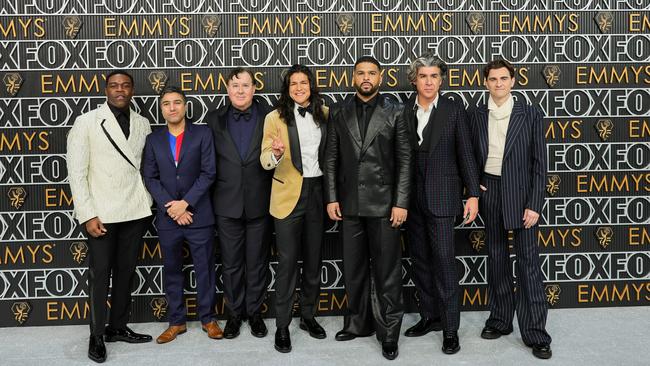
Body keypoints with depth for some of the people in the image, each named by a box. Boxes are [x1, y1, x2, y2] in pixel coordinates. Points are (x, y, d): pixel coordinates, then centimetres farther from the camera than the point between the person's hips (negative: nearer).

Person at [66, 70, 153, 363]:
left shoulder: (142, 124, 7)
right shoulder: (86, 123, -4)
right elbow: (76, 173, -7)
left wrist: (148, 204, 5)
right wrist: (87, 215, -13)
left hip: (135, 212, 4)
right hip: (101, 214, -4)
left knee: (125, 272, 13)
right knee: (99, 275, 4)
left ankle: (118, 327, 28)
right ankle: (97, 336, 18)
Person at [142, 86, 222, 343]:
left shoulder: (202, 134, 0)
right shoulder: (153, 140, 8)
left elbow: (208, 173, -6)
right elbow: (150, 178, 3)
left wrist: (185, 203, -13)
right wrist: (171, 207, -10)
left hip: (198, 215, -2)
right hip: (167, 217, 2)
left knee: (204, 269, 6)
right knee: (172, 271, 11)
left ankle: (208, 318, 21)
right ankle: (176, 321, 23)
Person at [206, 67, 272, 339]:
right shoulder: (214, 120, 2)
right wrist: (209, 199, 0)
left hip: (259, 204, -1)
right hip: (227, 205, 1)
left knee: (258, 263, 10)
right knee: (231, 264, 10)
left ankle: (254, 312, 27)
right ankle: (234, 313, 26)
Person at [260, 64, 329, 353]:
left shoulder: (324, 113, 6)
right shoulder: (275, 118, -3)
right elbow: (265, 161, -7)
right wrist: (276, 153, -31)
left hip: (317, 191, 3)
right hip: (288, 194, -3)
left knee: (313, 259, 13)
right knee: (288, 262, 0)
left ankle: (308, 315, 30)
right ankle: (282, 326, 11)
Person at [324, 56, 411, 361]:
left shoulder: (394, 113, 0)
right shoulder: (339, 114, 7)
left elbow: (405, 161, -2)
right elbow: (331, 159, 7)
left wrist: (401, 203, -8)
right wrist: (331, 198, 0)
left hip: (383, 203, -2)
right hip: (349, 204, 3)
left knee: (387, 271, 3)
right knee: (353, 269, 12)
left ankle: (389, 332, 14)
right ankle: (358, 323, 28)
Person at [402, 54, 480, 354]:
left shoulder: (454, 111, -1)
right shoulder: (403, 112, 5)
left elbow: (465, 154, -2)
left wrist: (473, 195, -6)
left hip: (441, 195, -4)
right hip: (412, 197, 4)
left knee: (444, 260, -5)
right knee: (420, 260, 11)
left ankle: (450, 328, 4)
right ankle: (429, 316, 25)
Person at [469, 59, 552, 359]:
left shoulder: (530, 115, -3)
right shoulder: (478, 115, 5)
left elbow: (539, 163, -5)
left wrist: (534, 204, -11)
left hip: (520, 194, -3)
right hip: (489, 193, 3)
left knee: (528, 262, -2)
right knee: (496, 259, 11)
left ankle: (535, 333, 5)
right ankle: (500, 320, 24)